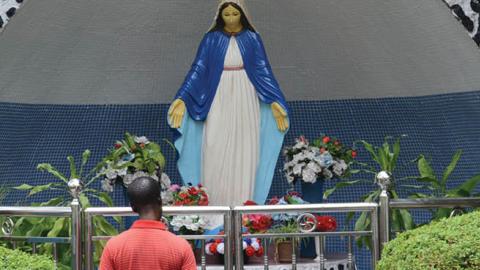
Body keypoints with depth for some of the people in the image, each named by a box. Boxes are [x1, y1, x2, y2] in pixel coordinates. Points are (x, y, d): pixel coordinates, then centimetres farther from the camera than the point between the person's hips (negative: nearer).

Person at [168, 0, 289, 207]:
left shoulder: (252, 38, 1)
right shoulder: (211, 39, 0)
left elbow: (263, 71, 0)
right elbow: (197, 70, -2)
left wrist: (274, 102, -11)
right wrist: (182, 98, -13)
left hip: (245, 101, 0)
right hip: (219, 101, 0)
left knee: (244, 151, 2)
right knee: (215, 151, -3)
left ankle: (243, 205, 11)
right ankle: (214, 205, 7)